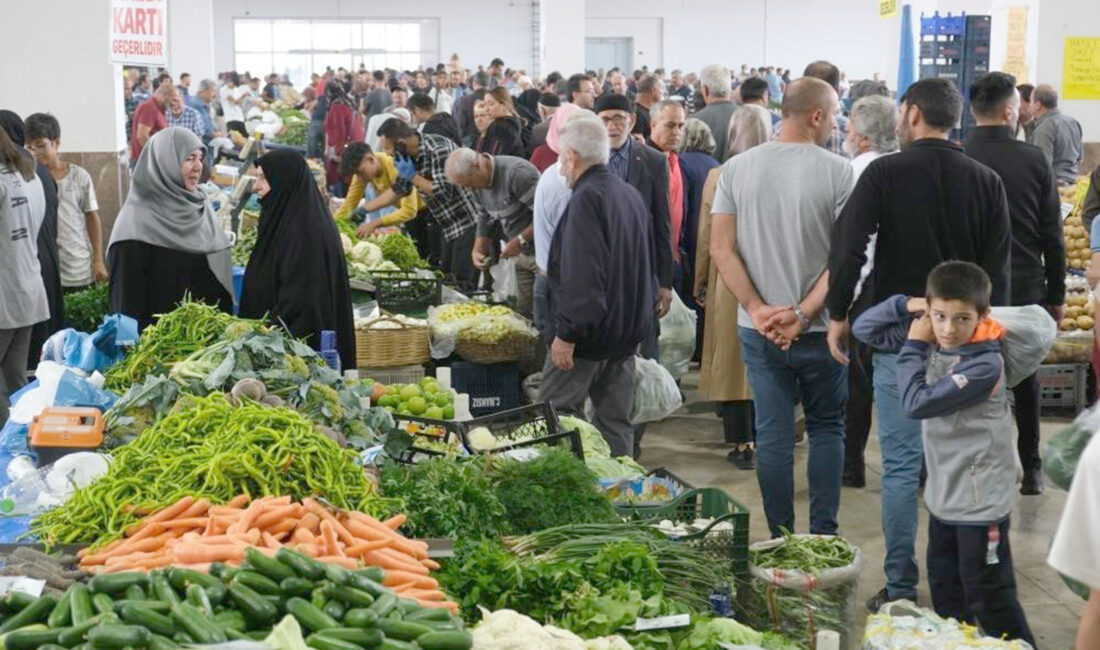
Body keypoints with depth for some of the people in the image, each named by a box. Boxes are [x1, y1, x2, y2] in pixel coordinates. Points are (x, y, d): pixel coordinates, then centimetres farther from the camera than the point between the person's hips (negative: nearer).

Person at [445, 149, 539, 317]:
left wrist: (520, 241, -23)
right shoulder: (480, 184, 7)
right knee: (522, 312, 8)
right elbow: (486, 220, 18)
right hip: (523, 254, 8)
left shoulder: (516, 173, -22)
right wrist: (477, 251, 3)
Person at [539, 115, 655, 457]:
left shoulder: (586, 198, -16)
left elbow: (581, 276, -24)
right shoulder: (631, 195, 13)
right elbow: (645, 267, 22)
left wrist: (566, 333, -22)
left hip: (590, 331, -9)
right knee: (616, 422, 12)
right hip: (628, 330, 9)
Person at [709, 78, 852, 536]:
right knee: (826, 429, 15)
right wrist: (804, 314, -13)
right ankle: (823, 535, 15)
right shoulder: (838, 173, -9)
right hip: (819, 328, -2)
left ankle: (780, 539, 15)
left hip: (758, 329, 2)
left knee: (773, 434, 9)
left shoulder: (737, 169, 0)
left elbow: (721, 247, -4)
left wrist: (758, 309, -7)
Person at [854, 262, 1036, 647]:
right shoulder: (931, 340, -1)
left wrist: (912, 346, -12)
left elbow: (917, 403, -23)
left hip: (980, 501, -8)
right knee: (944, 592, 19)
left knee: (988, 597, -2)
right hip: (943, 494, 8)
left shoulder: (985, 364, -22)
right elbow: (864, 329, 8)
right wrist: (905, 305, -7)